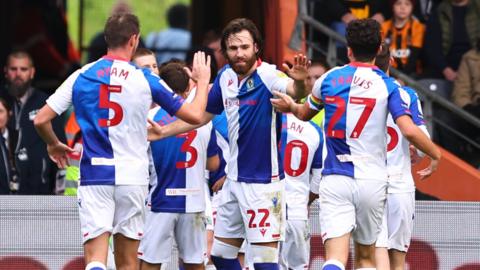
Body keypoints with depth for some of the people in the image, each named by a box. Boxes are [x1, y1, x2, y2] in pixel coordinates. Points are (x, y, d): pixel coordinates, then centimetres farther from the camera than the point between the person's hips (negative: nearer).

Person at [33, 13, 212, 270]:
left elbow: (41, 120, 0)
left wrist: (54, 145, 22)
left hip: (94, 174, 0)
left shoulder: (81, 76, 1)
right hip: (132, 177, 0)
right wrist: (203, 80, 22)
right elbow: (194, 115, 3)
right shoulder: (145, 79, -2)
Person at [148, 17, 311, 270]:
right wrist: (164, 131, 20)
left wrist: (299, 81, -59)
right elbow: (203, 114, 20)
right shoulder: (226, 77, 5)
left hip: (263, 181, -8)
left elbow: (294, 90, -38)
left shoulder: (268, 76, -16)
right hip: (234, 180, 8)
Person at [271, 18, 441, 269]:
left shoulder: (329, 79, 6)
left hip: (335, 180, 0)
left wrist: (291, 106, 47)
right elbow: (409, 131, -12)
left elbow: (305, 114, 24)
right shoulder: (387, 86, -1)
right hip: (372, 182, 0)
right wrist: (436, 155, 5)